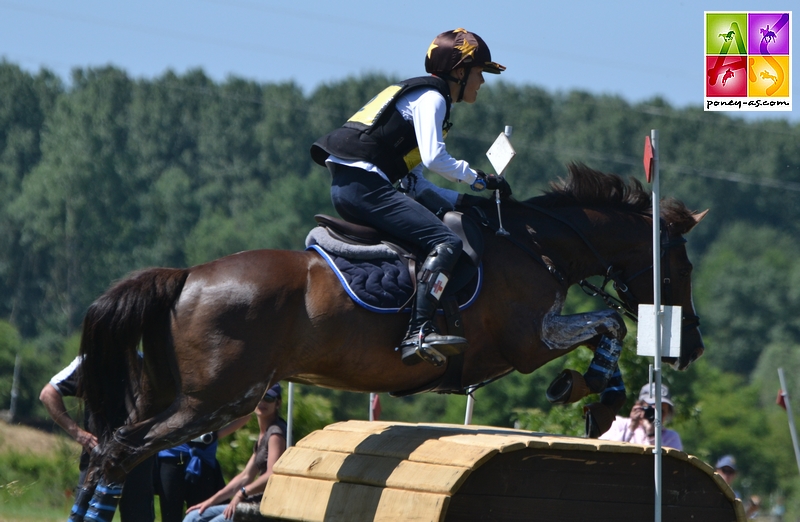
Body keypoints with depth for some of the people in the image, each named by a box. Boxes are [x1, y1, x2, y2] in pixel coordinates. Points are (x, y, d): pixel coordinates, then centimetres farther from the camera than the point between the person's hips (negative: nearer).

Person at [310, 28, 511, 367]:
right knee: (445, 243, -19)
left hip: (346, 187, 10)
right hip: (363, 183, -10)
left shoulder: (422, 96, 28)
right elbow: (435, 159, -16)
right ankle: (418, 334, -34)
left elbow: (414, 185, 25)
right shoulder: (431, 97, -1)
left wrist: (464, 201, 17)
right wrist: (480, 180, -3)